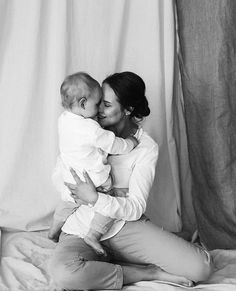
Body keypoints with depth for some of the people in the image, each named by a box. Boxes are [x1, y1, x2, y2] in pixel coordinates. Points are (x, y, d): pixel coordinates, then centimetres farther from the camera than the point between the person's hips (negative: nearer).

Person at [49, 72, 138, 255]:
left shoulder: (64, 118, -4)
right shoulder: (91, 129, -29)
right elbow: (113, 145, -19)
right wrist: (131, 142, -2)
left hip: (70, 180, 8)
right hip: (94, 182, -8)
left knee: (68, 203, 32)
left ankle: (54, 229, 44)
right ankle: (93, 235, -1)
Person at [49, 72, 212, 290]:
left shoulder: (146, 148, -7)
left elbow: (136, 208, -13)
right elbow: (58, 176, 8)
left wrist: (95, 198, -27)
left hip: (126, 225, -1)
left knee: (200, 267, -18)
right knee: (63, 273, -35)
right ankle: (149, 273, -12)